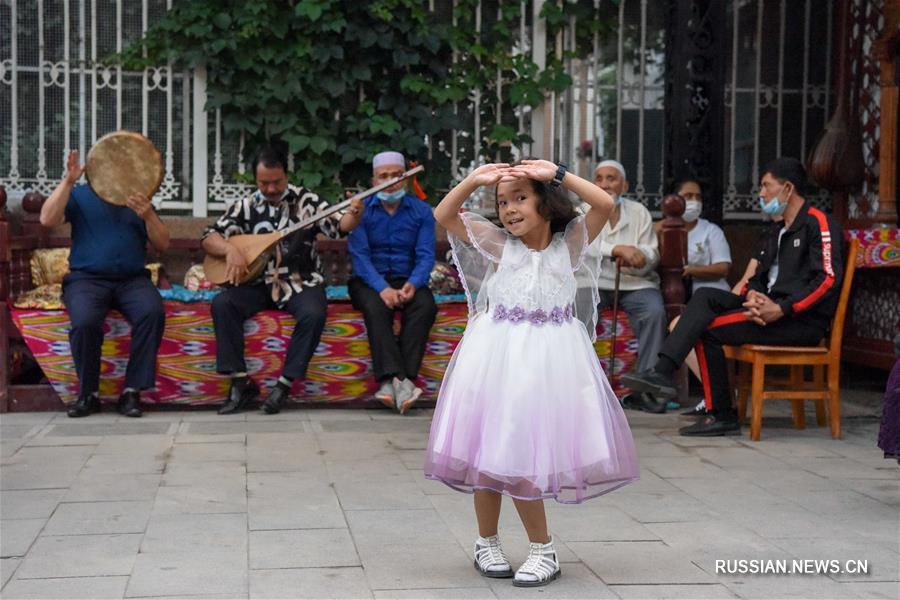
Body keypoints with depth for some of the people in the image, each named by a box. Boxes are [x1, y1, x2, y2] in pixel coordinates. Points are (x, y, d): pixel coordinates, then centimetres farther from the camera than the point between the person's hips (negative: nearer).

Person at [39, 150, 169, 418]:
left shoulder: (139, 200, 17)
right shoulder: (79, 195, 13)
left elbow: (163, 245, 8)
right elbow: (47, 219, -4)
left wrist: (148, 216, -11)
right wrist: (68, 181, -11)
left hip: (132, 279, 2)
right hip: (87, 278, -1)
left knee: (153, 312, -31)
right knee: (85, 321, -33)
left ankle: (132, 391, -22)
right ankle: (88, 393, -13)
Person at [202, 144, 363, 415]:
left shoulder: (306, 200, 3)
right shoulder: (245, 206, 7)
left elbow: (339, 226, -6)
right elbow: (209, 238, 5)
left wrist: (353, 214, -30)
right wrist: (230, 249, -17)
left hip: (301, 283, -2)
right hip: (259, 283, 2)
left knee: (314, 314, -33)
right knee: (222, 304, -24)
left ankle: (285, 384, -20)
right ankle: (241, 381, -18)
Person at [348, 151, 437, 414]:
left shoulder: (421, 211, 7)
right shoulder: (361, 210, 2)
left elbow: (426, 255, -3)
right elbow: (359, 255, -9)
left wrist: (413, 284, -25)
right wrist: (382, 288, -26)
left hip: (407, 280, 1)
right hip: (369, 281, -1)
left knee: (425, 305, -31)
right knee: (376, 306, -34)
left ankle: (391, 382, -36)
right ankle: (398, 380, -44)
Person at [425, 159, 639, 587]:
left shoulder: (568, 243, 1)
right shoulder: (499, 244, 3)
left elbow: (604, 205, -12)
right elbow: (444, 215, -1)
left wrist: (557, 175, -15)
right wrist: (474, 180, -11)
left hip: (547, 358, -2)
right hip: (497, 355, 2)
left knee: (521, 452, -2)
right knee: (488, 450, 6)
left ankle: (542, 550, 14)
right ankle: (487, 543, 23)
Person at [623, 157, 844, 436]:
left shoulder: (818, 223, -4)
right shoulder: (779, 232, 26)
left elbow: (828, 278, -17)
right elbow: (758, 276, 20)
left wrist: (781, 309, -22)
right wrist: (752, 294, -6)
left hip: (802, 320, -8)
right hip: (770, 306, 8)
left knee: (707, 329, -18)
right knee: (705, 296, -10)